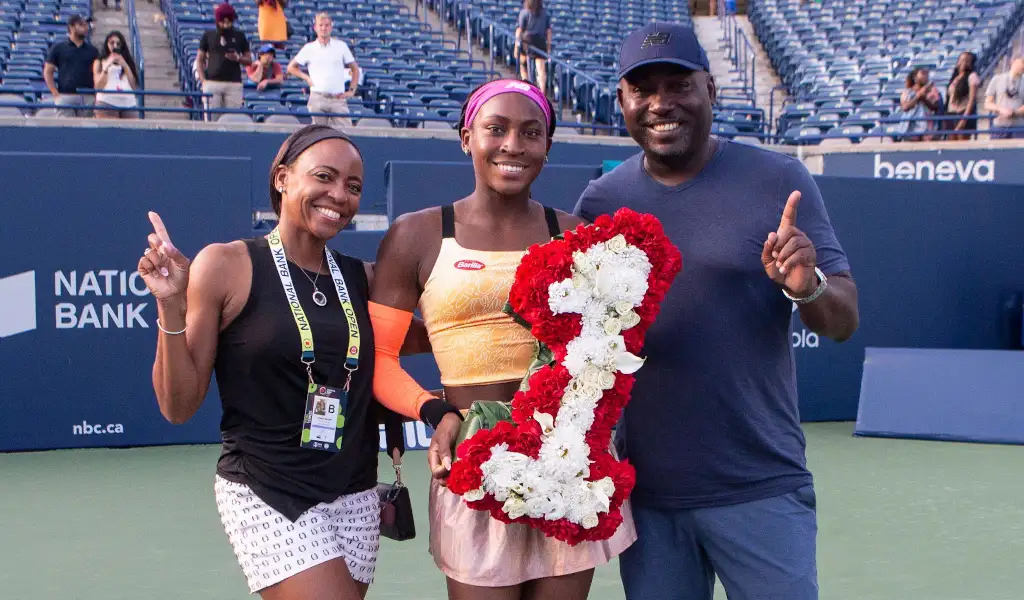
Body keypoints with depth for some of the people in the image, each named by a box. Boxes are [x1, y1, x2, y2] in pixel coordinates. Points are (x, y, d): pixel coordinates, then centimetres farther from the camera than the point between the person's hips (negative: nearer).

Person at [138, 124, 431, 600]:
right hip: (265, 497, -5)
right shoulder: (225, 267, -5)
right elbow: (179, 407, -5)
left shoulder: (362, 279, 6)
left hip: (354, 499, 5)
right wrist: (171, 307, -17)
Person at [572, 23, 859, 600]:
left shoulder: (777, 180, -3)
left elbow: (844, 321, -4)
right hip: (646, 494, 3)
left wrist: (808, 286, -27)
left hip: (762, 490, -3)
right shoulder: (600, 201, 5)